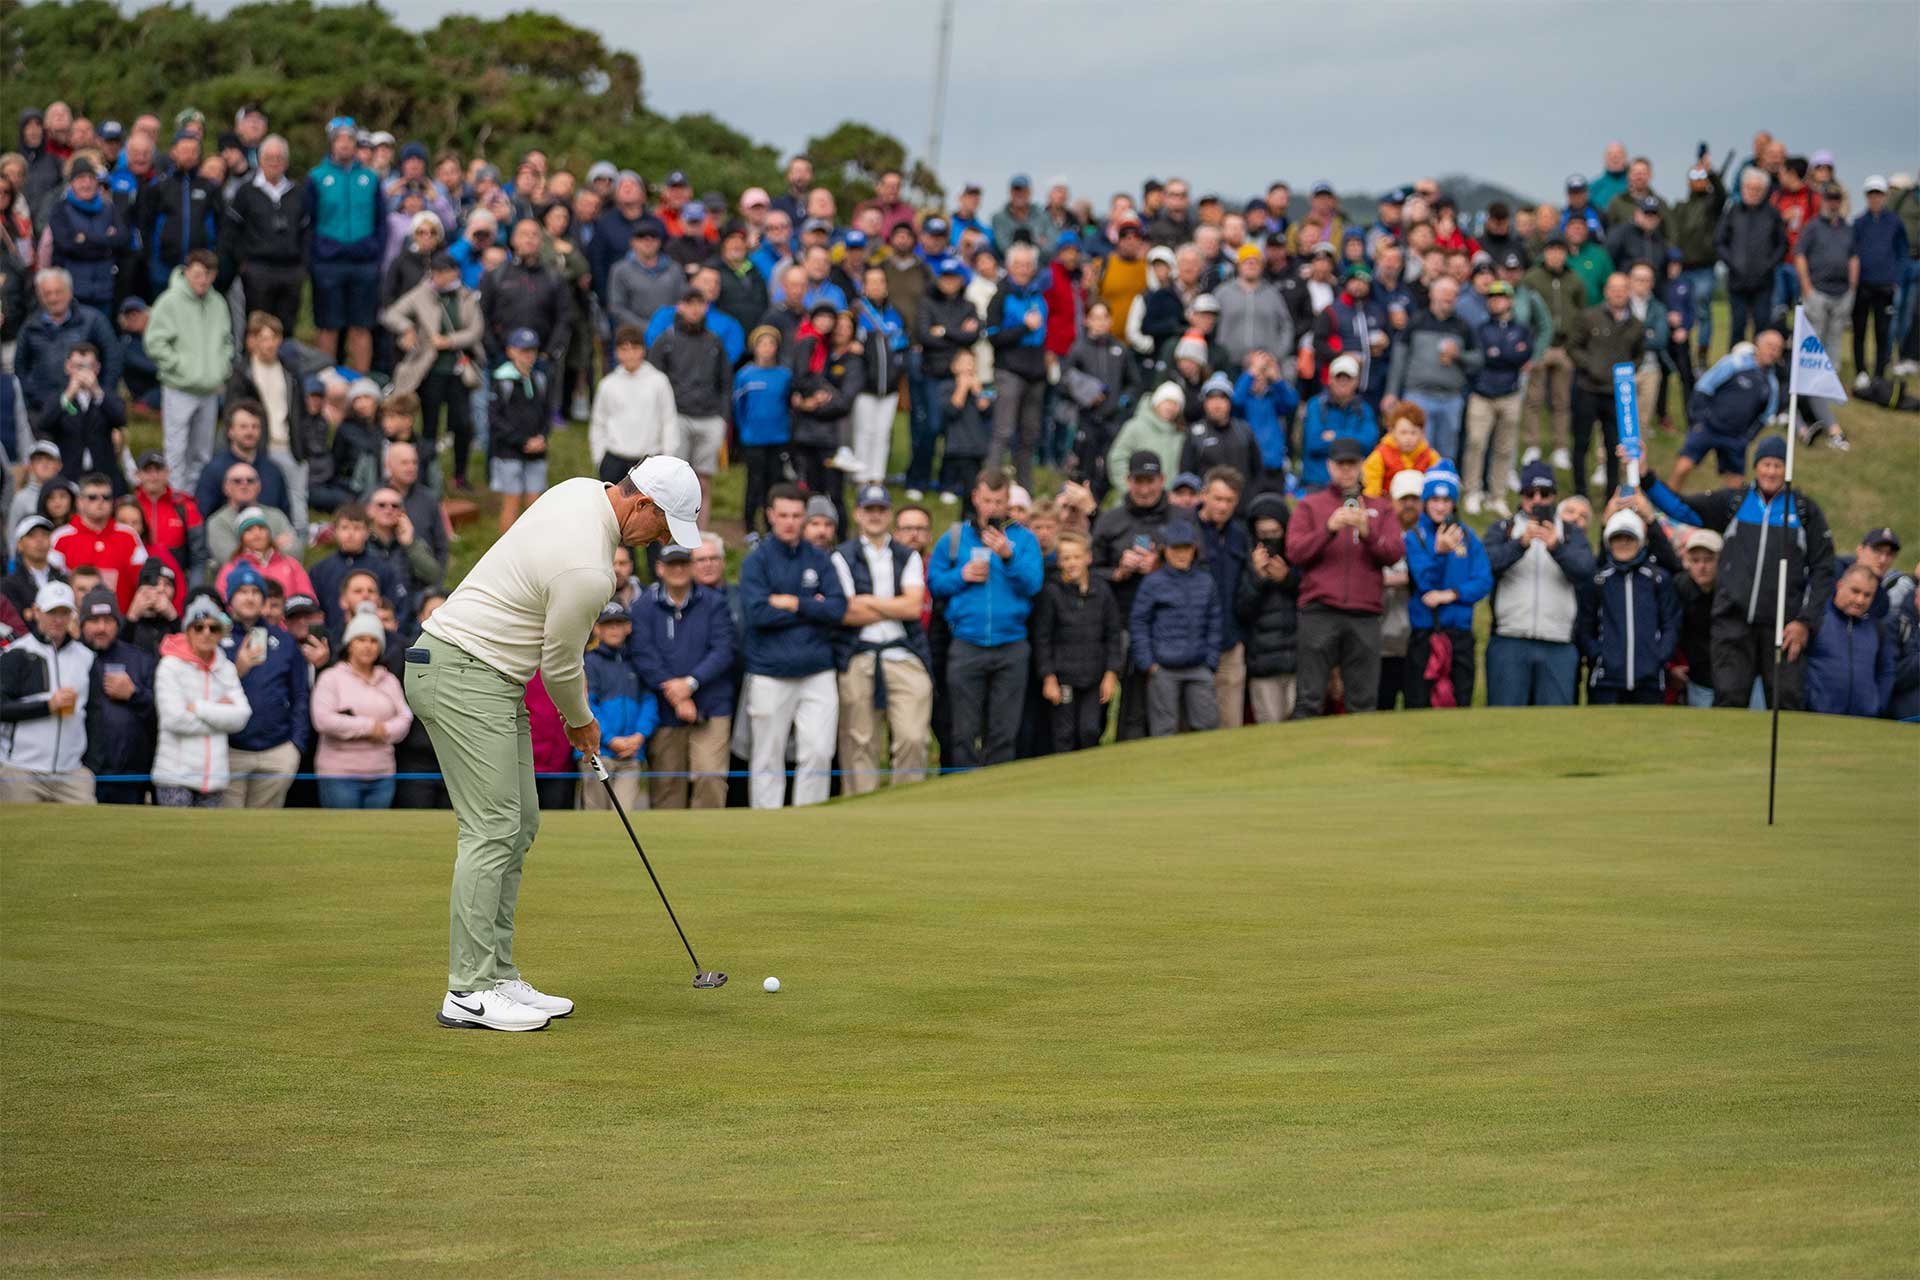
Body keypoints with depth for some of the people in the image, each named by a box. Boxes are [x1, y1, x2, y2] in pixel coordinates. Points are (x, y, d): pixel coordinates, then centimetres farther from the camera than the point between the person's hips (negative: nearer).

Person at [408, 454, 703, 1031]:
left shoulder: (582, 490, 5)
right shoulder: (587, 568, -24)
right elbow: (560, 665, -10)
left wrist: (574, 687, 25)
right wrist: (581, 722, 9)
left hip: (492, 679, 11)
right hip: (462, 676, -11)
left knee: (519, 825, 9)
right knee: (493, 831, -12)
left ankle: (497, 977, 11)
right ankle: (468, 992, -13)